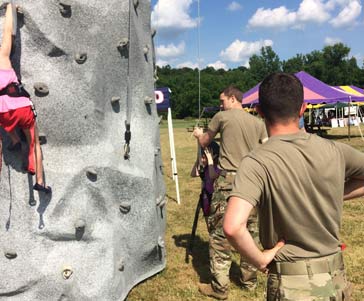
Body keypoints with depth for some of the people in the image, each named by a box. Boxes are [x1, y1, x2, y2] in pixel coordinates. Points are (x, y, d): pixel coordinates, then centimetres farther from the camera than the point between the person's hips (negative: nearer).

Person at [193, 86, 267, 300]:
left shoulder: (222, 117, 1)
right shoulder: (258, 122, 10)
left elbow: (204, 143, 15)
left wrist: (199, 134, 36)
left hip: (228, 179, -5)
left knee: (220, 233, 1)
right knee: (250, 232, 15)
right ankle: (250, 280, 26)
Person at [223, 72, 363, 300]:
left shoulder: (257, 163, -21)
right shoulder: (333, 150, -5)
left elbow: (233, 226, -33)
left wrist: (260, 260, -16)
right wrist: (332, 195, 6)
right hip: (337, 279, 6)